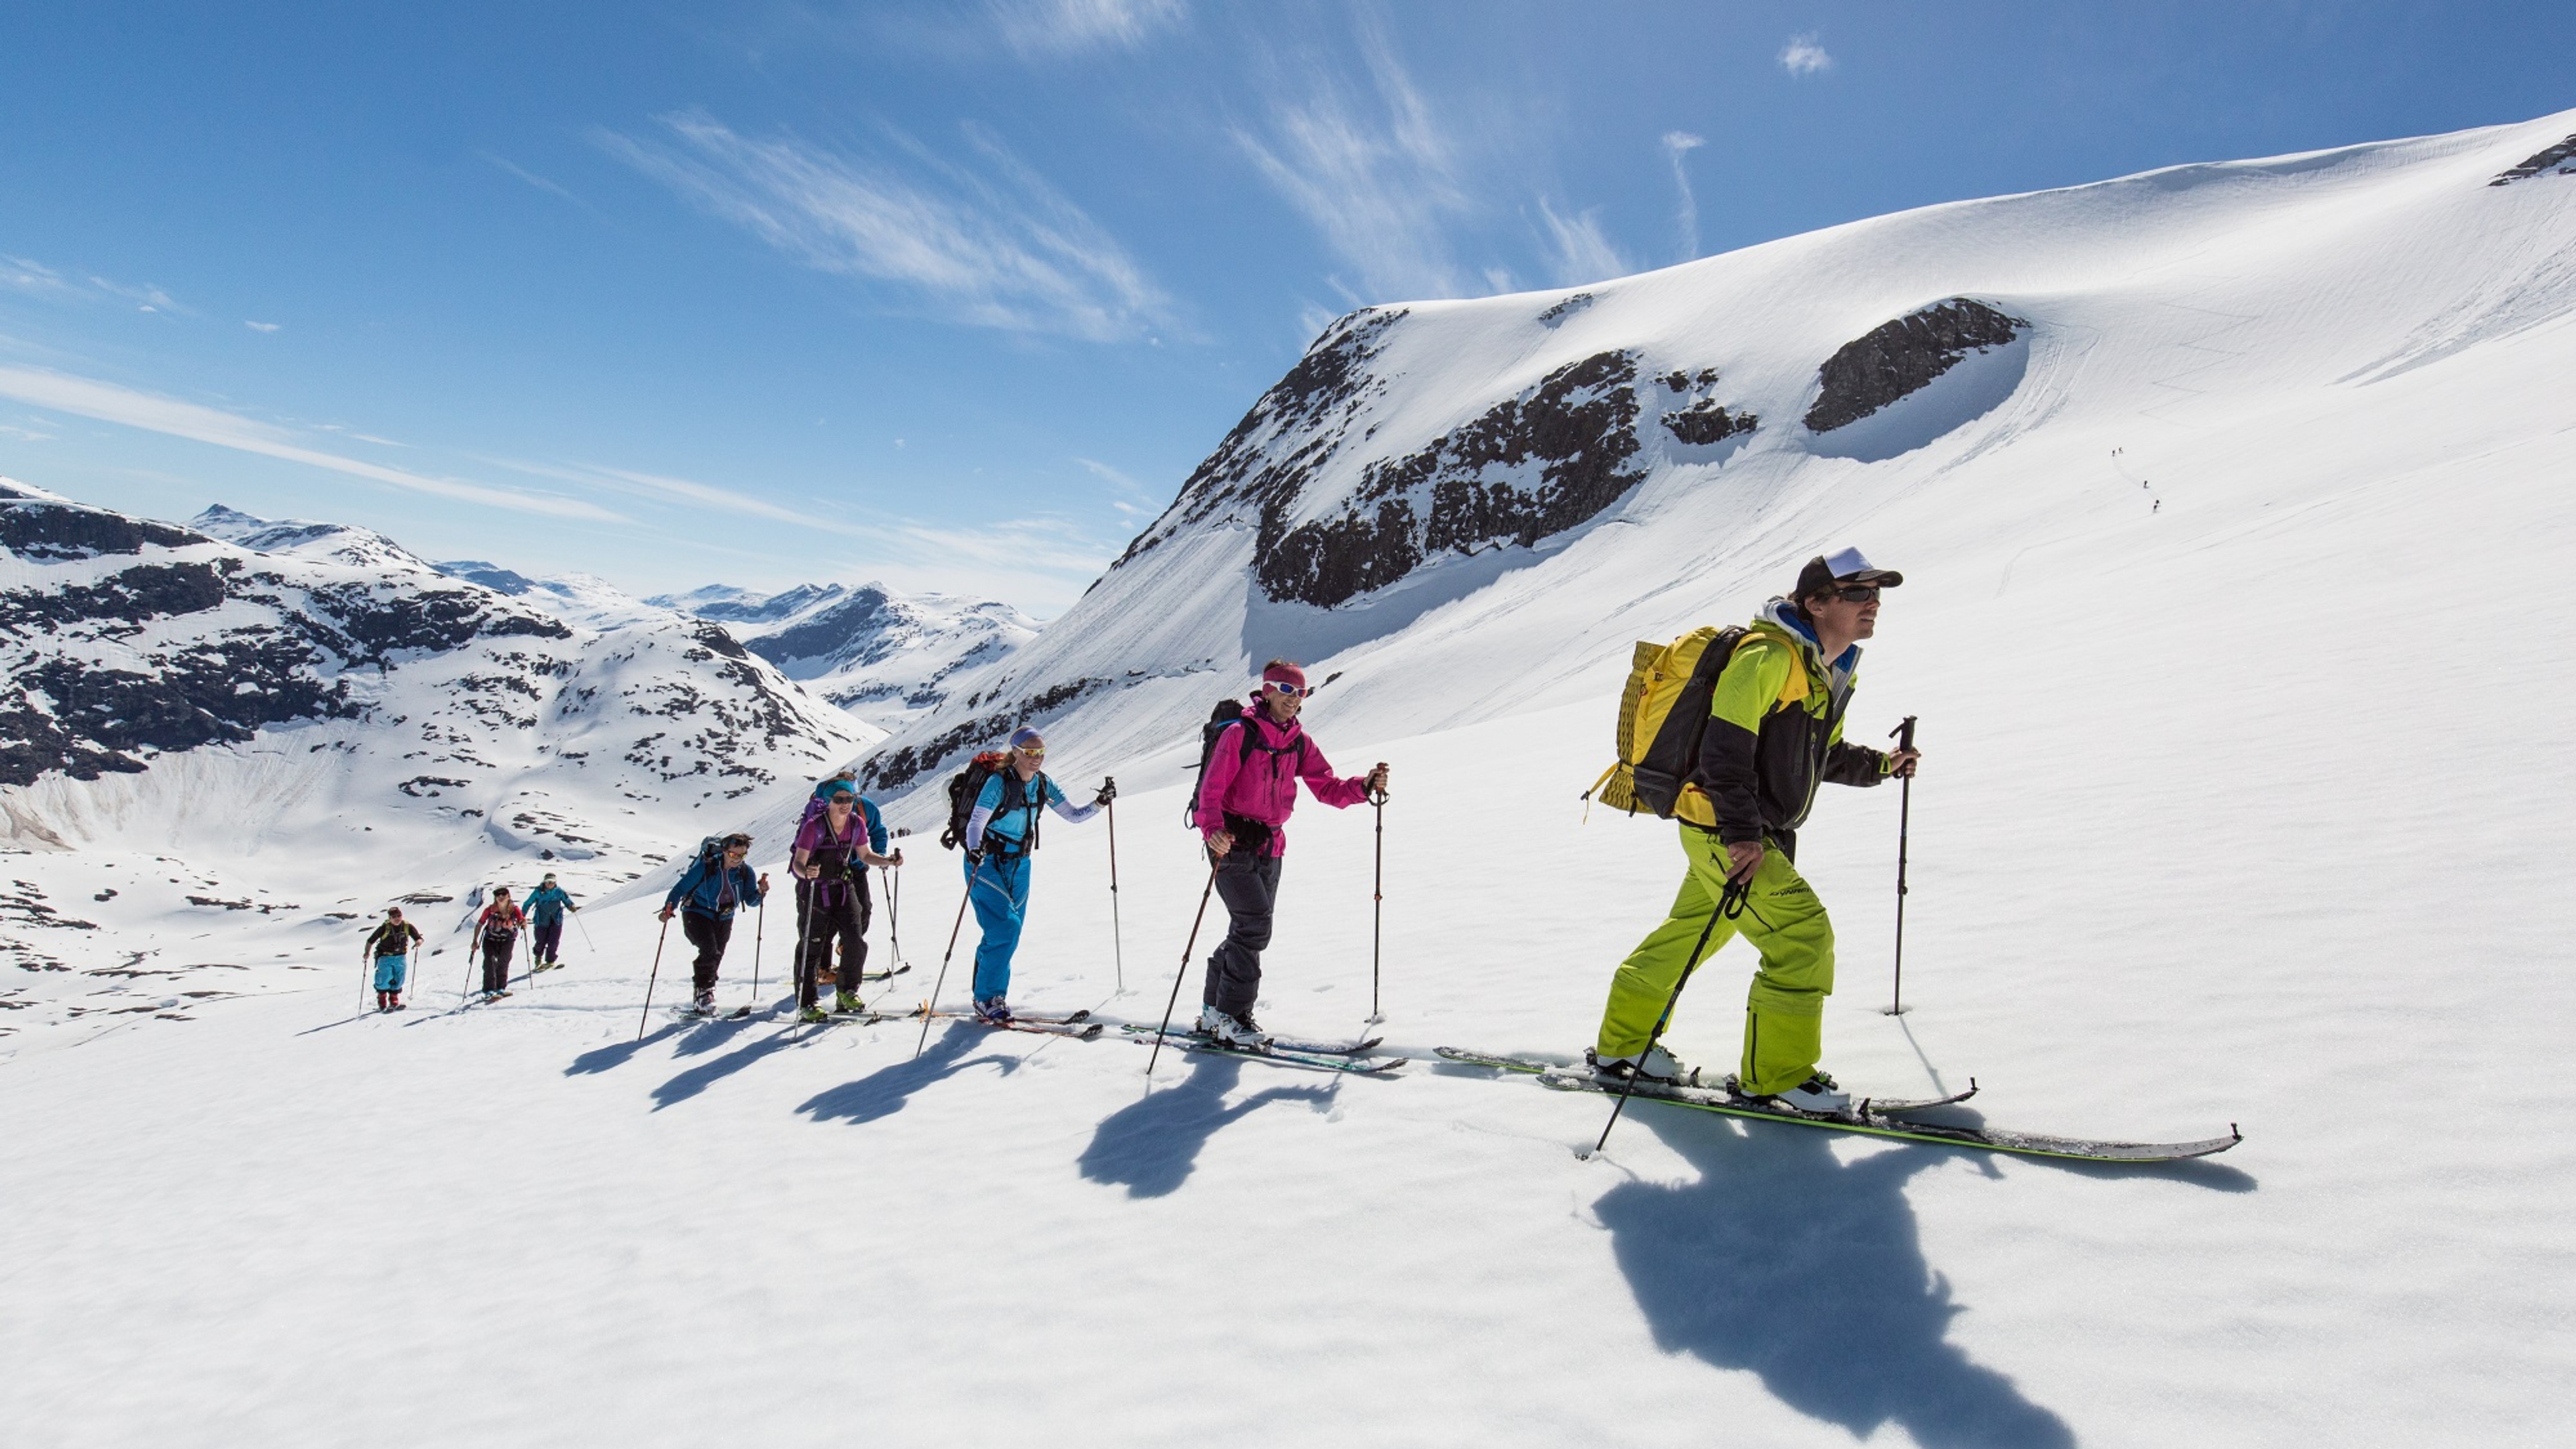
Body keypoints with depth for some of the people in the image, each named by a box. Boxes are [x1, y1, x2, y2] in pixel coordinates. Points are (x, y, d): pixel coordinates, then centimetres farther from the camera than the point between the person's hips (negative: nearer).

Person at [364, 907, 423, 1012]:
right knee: (384, 980, -8)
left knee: (398, 981, 5)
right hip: (385, 958, -3)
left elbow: (418, 938, -2)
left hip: (400, 957, 3)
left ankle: (394, 1002, 17)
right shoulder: (385, 928, -14)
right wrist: (367, 953, -18)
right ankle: (382, 1004, 8)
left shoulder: (408, 927, -7)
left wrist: (418, 941, -25)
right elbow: (371, 941, -8)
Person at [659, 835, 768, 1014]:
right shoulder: (706, 867, -20)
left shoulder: (745, 873, -8)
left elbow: (751, 900, -5)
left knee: (716, 958, 7)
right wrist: (669, 908, -29)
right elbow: (681, 888, -16)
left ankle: (699, 1002, 23)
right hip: (697, 915, -5)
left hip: (723, 920, 5)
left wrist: (760, 892, -26)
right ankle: (703, 992, -11)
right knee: (710, 952, -24)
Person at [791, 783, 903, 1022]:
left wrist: (888, 860, -8)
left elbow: (865, 855, 8)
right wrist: (806, 872, -41)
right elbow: (798, 863, -20)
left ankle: (847, 991, 16)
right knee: (811, 947, 1)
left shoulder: (857, 823, -5)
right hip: (815, 888, -4)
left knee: (856, 943, -5)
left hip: (844, 886, 4)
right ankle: (806, 1003, 11)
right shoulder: (814, 826, -19)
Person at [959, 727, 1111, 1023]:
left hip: (1019, 865, 7)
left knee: (1009, 931, 8)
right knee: (1005, 928, -17)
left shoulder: (1043, 785, 1)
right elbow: (976, 822, -26)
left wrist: (1099, 803, -13)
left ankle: (989, 997, 22)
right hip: (987, 864, -6)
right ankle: (987, 1000, -6)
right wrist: (975, 849, -46)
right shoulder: (999, 783, -18)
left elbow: (1073, 815, 4)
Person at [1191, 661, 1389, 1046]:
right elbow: (1212, 789, -17)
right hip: (1231, 842, -7)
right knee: (1255, 925, -15)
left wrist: (1364, 786, -13)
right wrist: (1213, 829, -34)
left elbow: (1328, 788, 5)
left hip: (1269, 847, 7)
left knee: (1248, 929, 11)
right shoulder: (1240, 733, -11)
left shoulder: (1300, 743, 8)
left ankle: (1215, 1010, 26)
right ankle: (1230, 1017, -5)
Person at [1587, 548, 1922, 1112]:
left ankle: (1623, 1044, 31)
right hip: (1722, 829, -10)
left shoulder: (1832, 671, 13)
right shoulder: (1769, 656, -18)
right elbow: (1725, 745, -24)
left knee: (1692, 933, 17)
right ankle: (1776, 1073, 0)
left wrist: (1880, 765, 12)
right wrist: (1739, 831, -29)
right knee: (1803, 933, -12)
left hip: (1761, 832, 10)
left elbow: (1821, 755, 24)